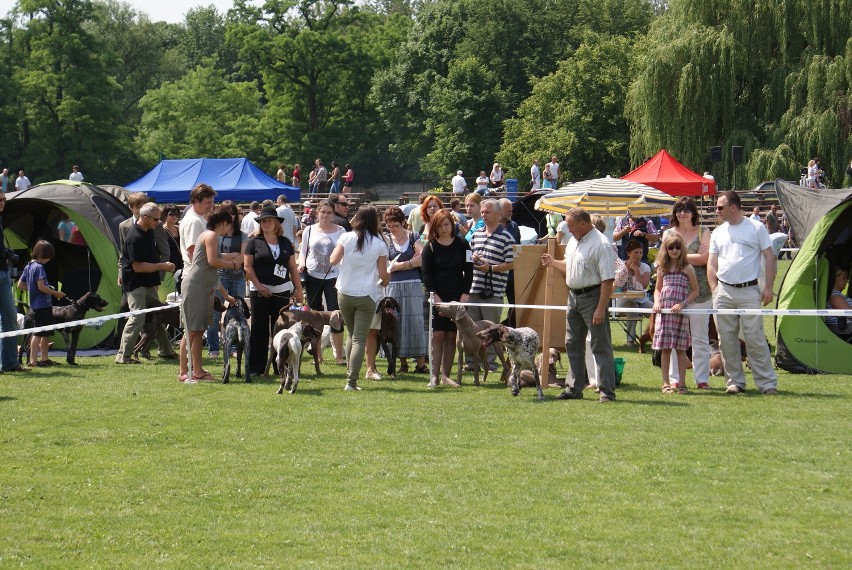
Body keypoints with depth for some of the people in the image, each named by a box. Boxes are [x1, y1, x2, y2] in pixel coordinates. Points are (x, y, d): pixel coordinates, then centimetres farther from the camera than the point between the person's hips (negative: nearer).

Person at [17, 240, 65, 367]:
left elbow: (20, 285, 15)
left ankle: (45, 358, 21)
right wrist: (56, 293, -10)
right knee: (38, 333, -9)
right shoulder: (39, 267, -15)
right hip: (42, 305, -9)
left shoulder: (28, 267, 12)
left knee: (46, 333, 16)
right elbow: (41, 287, -20)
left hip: (35, 304, 9)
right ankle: (33, 360, -11)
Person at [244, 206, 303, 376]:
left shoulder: (285, 243, 10)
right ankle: (256, 367, 2)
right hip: (260, 291, -3)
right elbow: (248, 267, -3)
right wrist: (259, 286, -12)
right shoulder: (254, 242, 1)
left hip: (282, 291, 3)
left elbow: (293, 268, 13)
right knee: (259, 330, -1)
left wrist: (299, 290, 7)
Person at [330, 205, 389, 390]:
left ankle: (350, 374, 17)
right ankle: (352, 381, -11)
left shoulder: (346, 238, -3)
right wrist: (385, 281, 20)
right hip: (367, 295, -2)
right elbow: (383, 274, -3)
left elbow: (333, 260, -4)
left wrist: (337, 248, 17)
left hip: (345, 293, 2)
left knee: (352, 335, 20)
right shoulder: (379, 244, -5)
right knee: (360, 339, -2)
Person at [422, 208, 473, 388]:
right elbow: (426, 274, -1)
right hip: (437, 297, -1)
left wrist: (465, 295, -5)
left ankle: (446, 375, 5)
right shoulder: (430, 247, 2)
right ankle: (434, 376, -8)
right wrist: (435, 296, -11)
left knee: (451, 336, 1)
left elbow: (468, 271, 4)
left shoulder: (462, 245, 5)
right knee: (437, 335, -7)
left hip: (457, 297, 1)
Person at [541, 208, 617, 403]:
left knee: (601, 346, -6)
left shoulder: (600, 244, -18)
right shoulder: (573, 242, 11)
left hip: (592, 297, -9)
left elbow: (608, 279, -22)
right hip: (573, 296, 9)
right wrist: (553, 263, 11)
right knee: (573, 344, 14)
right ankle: (574, 388, 23)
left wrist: (600, 309, -24)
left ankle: (607, 392, -4)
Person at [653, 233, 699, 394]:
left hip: (681, 312, -3)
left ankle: (682, 383, 5)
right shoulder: (662, 269, 10)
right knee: (665, 348, 2)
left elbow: (695, 291, 1)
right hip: (664, 312, 3)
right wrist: (656, 302, -1)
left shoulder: (687, 269, 0)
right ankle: (666, 383, 7)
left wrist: (683, 304, -12)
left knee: (680, 348, -1)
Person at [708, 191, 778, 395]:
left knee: (755, 338, -8)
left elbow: (770, 258, 1)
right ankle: (735, 381, 14)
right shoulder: (718, 233, 13)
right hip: (724, 292, 4)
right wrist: (714, 289, 3)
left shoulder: (756, 228, 1)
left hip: (749, 291, -4)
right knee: (727, 340, 5)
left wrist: (768, 288, -6)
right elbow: (712, 264, 15)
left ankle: (767, 383, -4)